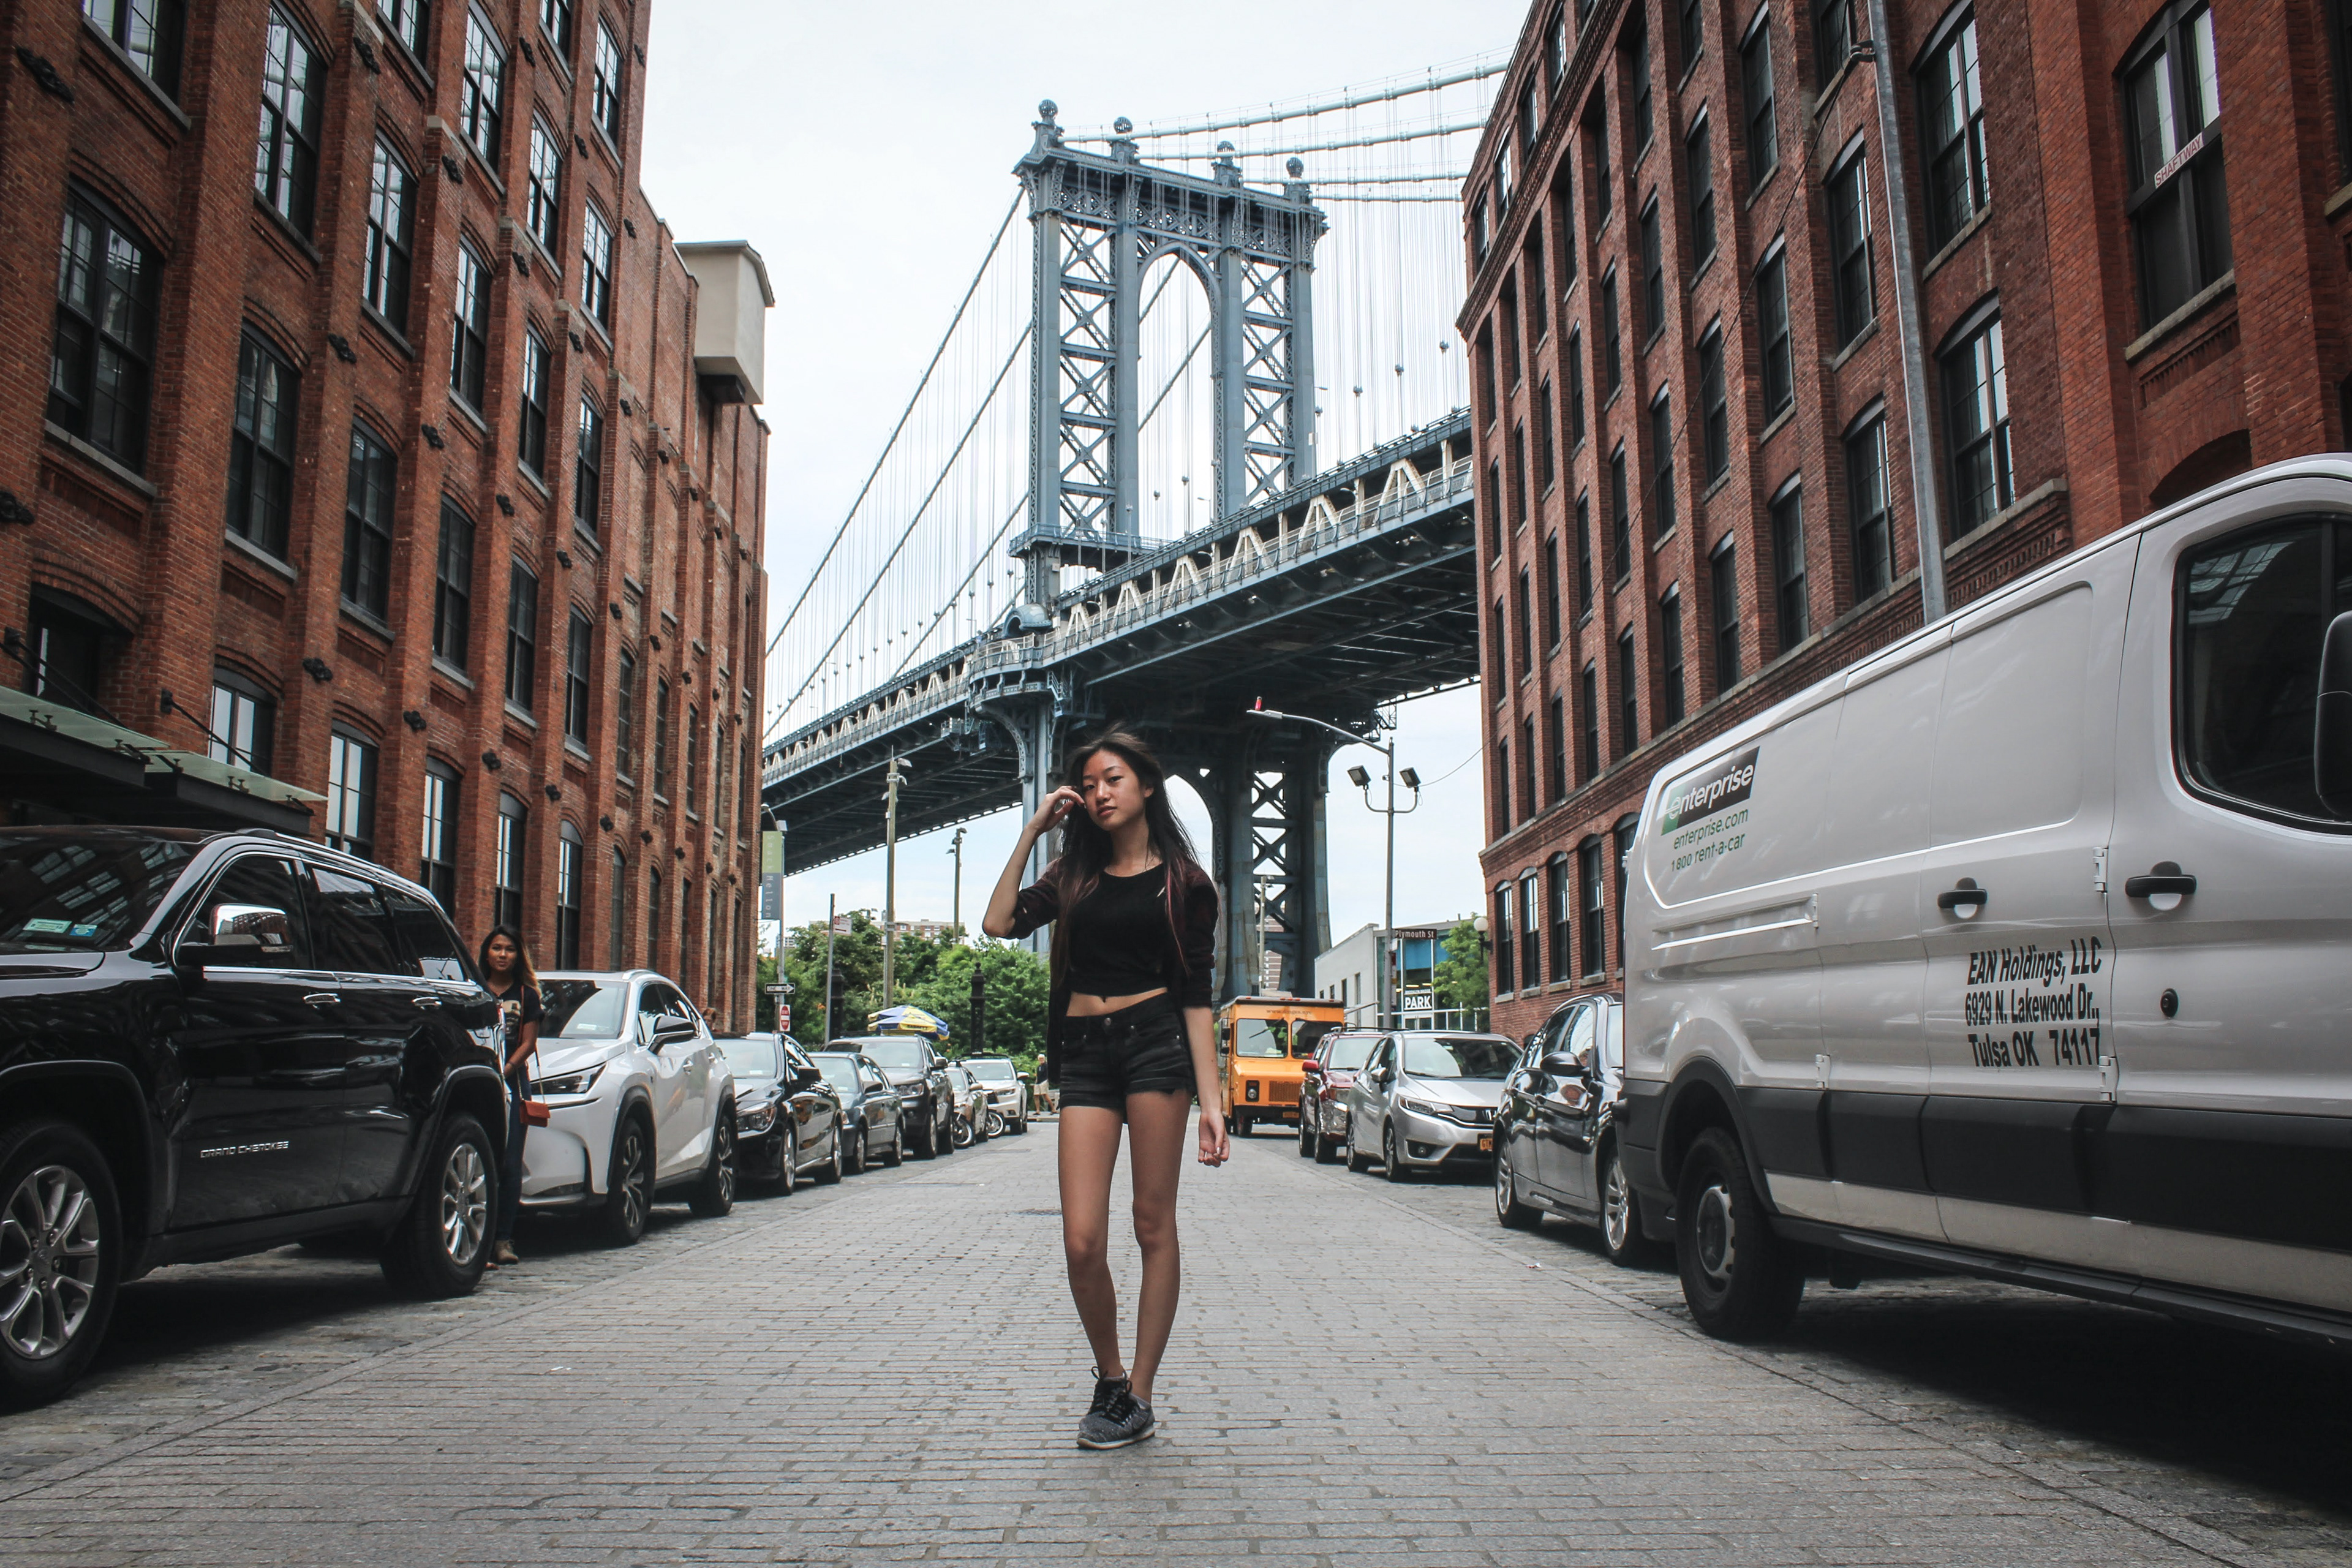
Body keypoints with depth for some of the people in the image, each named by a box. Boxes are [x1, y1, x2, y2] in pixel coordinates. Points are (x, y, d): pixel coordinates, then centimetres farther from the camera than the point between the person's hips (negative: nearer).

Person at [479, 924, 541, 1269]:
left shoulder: (526, 995, 12)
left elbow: (529, 1043, 7)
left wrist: (505, 1070, -10)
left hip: (512, 1084, 1)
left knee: (510, 1163, -2)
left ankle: (504, 1239, 3)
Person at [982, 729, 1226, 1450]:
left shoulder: (1181, 881, 6)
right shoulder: (1073, 875, 16)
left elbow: (1196, 994, 1)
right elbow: (1000, 923, 1)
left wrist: (1211, 1100, -6)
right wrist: (1032, 832, 4)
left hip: (1155, 1040, -3)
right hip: (1083, 1052, 3)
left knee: (1153, 1227, 0)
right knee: (1082, 1242, -5)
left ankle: (1137, 1397, 11)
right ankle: (1109, 1377, 18)